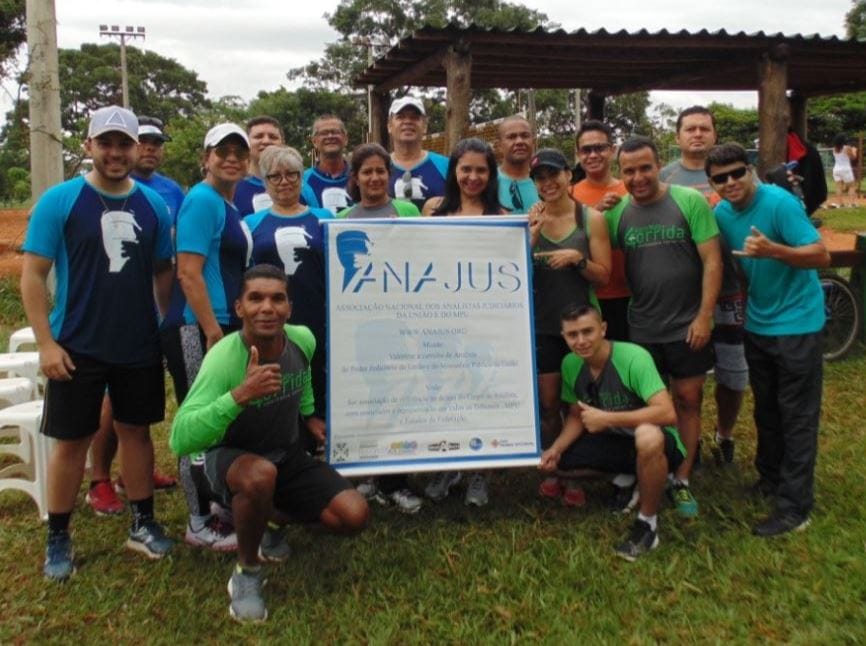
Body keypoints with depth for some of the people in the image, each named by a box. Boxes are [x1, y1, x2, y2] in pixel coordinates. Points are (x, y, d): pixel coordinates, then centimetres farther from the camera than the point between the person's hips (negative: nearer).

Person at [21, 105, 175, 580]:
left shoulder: (153, 204, 3)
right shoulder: (60, 200, -7)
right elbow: (33, 275, -7)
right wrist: (46, 343, -13)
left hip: (140, 346, 3)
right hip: (77, 348, -3)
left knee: (136, 430, 13)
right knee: (71, 440, 6)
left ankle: (143, 523, 27)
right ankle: (58, 538, 22)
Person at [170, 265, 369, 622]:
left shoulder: (303, 340, -13)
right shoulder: (223, 358, -30)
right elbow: (180, 440, -40)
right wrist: (240, 394, -50)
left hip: (287, 455, 5)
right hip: (229, 457, -5)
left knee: (354, 516, -12)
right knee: (261, 474, -41)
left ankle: (275, 519, 20)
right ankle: (246, 572, -11)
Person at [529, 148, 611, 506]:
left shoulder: (591, 218, -5)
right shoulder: (529, 221, -1)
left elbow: (603, 275, -5)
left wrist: (577, 258, -22)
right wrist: (531, 236, -17)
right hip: (543, 325, 1)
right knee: (548, 403, 9)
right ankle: (552, 469, 25)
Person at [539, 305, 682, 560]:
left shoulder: (633, 358, -27)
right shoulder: (570, 364, -7)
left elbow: (667, 413, -36)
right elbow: (577, 416, 5)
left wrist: (606, 418, -34)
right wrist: (556, 449, -13)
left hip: (655, 444, -7)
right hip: (615, 441, 7)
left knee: (648, 436, -41)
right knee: (550, 462, -2)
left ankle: (647, 523, -16)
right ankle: (628, 480, 16)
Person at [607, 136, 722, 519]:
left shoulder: (689, 201, -9)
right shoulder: (617, 213, -1)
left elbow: (712, 261, -10)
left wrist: (704, 316, -13)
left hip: (687, 325, -2)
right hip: (642, 327, 2)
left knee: (688, 400, 7)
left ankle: (682, 480, 20)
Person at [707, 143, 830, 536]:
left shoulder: (779, 203, -19)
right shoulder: (721, 213, 0)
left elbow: (821, 255, -24)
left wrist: (772, 250, -38)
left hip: (797, 323, -7)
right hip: (757, 323, 7)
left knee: (796, 416, -1)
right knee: (765, 409, 18)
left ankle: (795, 507, 5)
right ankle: (770, 478, 35)